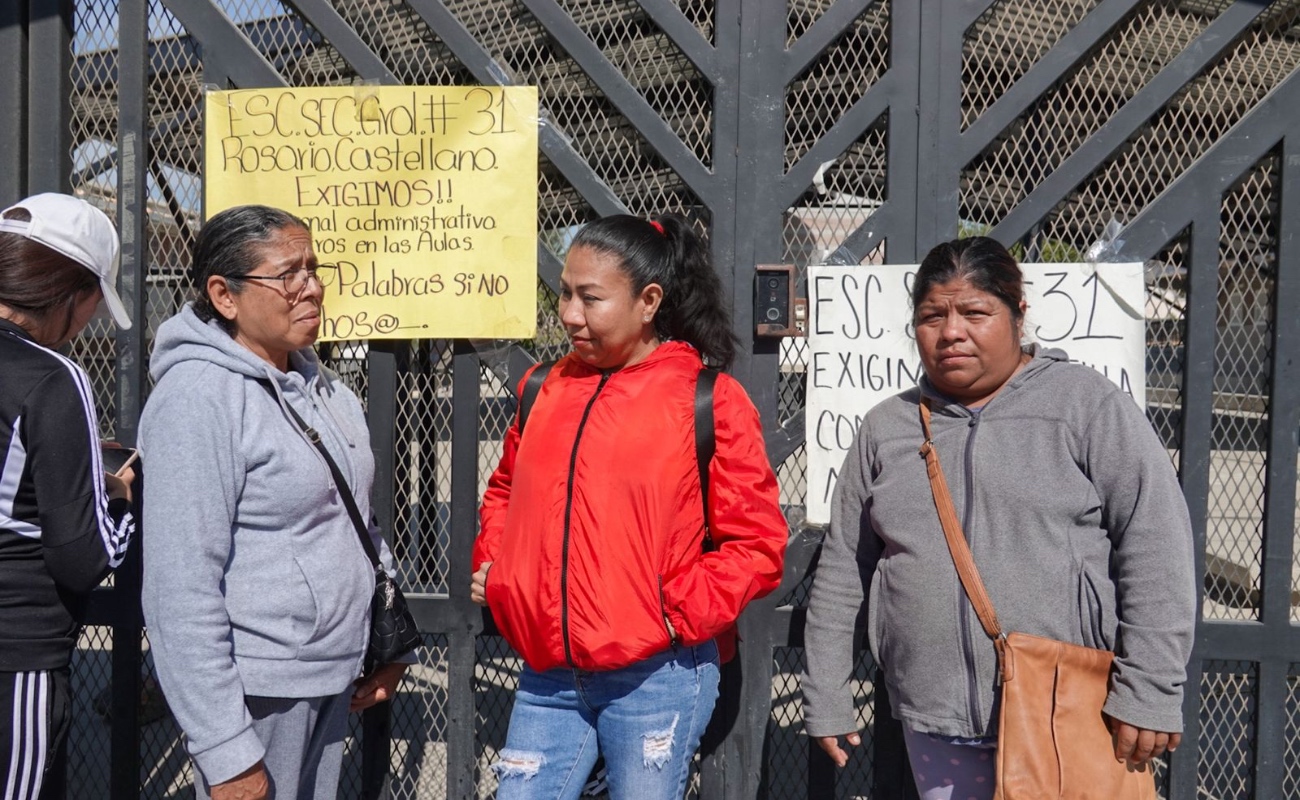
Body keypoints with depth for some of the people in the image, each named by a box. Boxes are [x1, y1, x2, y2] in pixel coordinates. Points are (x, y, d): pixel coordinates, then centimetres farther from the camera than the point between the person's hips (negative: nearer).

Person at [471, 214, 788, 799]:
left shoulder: (710, 400, -7)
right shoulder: (545, 389, 7)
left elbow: (757, 541, -6)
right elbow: (506, 490, 23)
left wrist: (682, 614, -15)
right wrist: (491, 561, 7)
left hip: (657, 680, -4)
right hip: (547, 678, 4)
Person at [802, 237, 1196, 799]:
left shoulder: (1086, 404, -3)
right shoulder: (886, 427, 8)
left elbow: (1154, 545, -8)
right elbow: (842, 575, 11)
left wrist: (1148, 690, -13)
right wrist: (826, 699, 11)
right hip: (936, 726, 3)